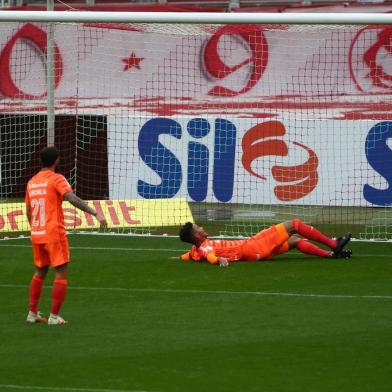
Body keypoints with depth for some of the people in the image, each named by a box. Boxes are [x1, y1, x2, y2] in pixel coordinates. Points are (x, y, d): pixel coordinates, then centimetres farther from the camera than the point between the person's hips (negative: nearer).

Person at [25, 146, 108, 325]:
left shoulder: (32, 182, 12)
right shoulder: (56, 179, -9)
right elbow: (73, 199, -23)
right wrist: (96, 213, -29)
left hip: (36, 234, 7)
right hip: (54, 233, -7)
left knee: (40, 272, 20)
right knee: (61, 274, 0)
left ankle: (32, 313, 20)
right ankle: (54, 316, -4)